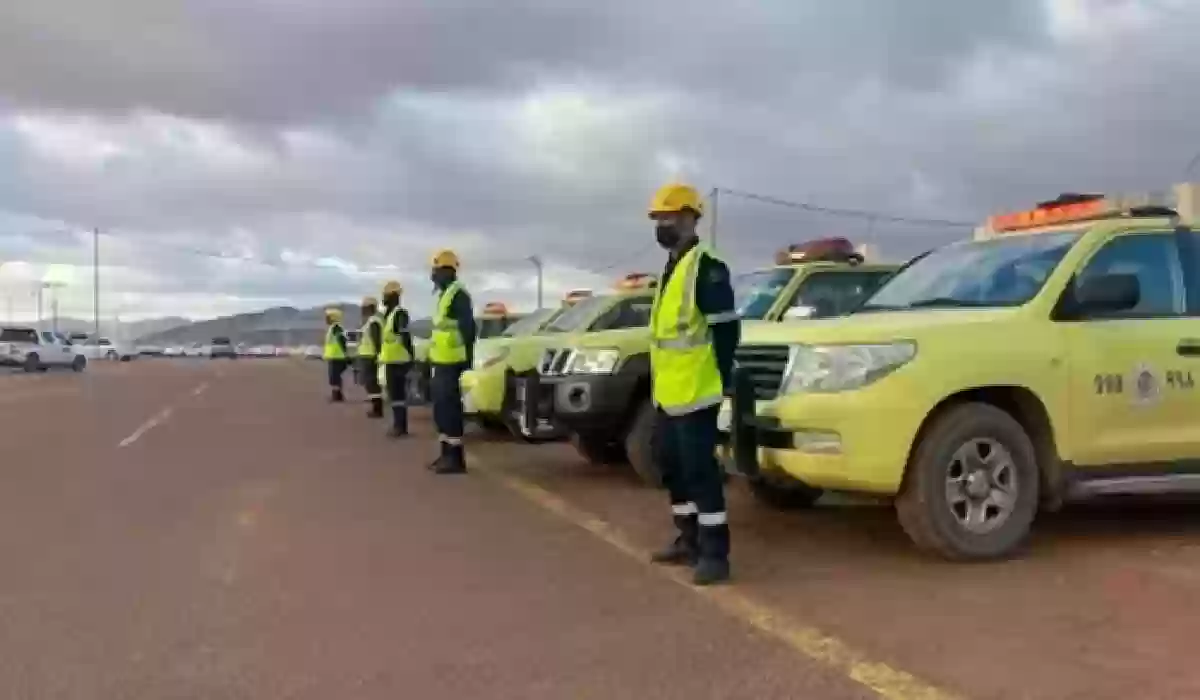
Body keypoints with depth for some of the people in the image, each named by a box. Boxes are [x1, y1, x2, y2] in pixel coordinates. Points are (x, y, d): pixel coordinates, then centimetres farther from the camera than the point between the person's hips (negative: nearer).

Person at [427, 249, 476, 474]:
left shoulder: (458, 294, -11)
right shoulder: (445, 294, 21)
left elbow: (468, 327, -18)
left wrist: (467, 357, -22)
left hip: (451, 362, -11)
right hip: (441, 361, 11)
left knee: (449, 408, -11)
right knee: (442, 408, 13)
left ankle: (456, 457, -9)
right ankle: (447, 454, 20)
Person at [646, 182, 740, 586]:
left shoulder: (705, 267, -13)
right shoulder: (671, 268, 18)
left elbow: (726, 327, -16)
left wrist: (723, 379, -15)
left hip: (694, 393, -10)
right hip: (666, 393, 10)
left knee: (700, 470, -8)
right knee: (674, 469, 16)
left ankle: (714, 555, -2)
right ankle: (689, 541, 27)